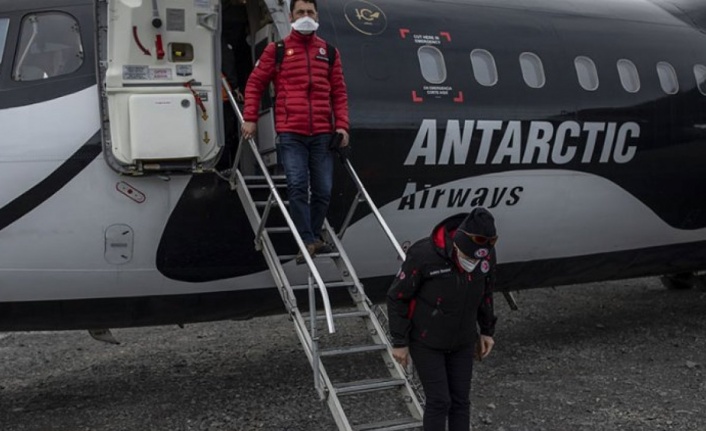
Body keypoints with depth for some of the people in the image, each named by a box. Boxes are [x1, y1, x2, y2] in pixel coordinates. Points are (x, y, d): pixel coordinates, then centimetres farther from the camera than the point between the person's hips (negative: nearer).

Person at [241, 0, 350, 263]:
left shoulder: (329, 52, 13)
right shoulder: (277, 50, 6)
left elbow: (339, 92, 14)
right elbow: (255, 84, 7)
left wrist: (342, 125, 4)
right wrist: (250, 118, -1)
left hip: (323, 133, 3)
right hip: (290, 133, -3)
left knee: (323, 190, 5)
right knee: (297, 186, -12)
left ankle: (313, 236, 22)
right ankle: (308, 242, -6)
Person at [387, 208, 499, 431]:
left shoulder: (487, 253, -16)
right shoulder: (423, 254, -30)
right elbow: (397, 296, -17)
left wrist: (487, 331, 10)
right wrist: (399, 342, -11)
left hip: (462, 341, 4)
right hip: (426, 341, -4)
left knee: (460, 401, 9)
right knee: (439, 401, -3)